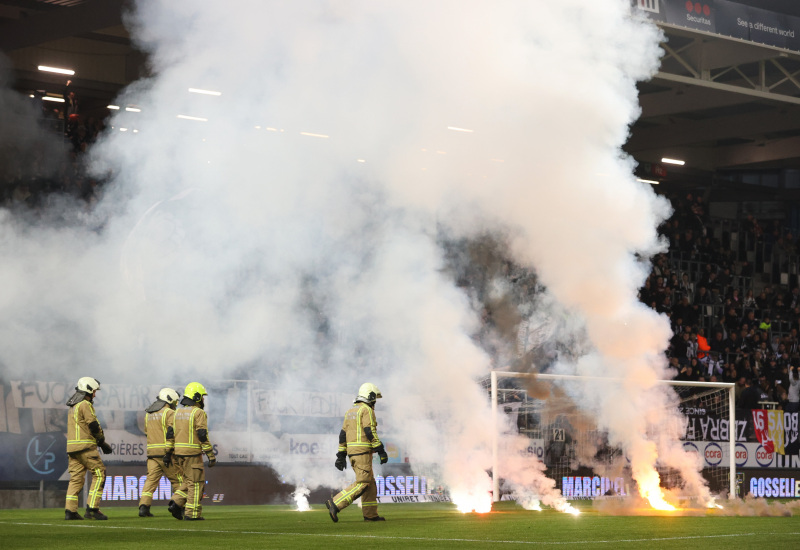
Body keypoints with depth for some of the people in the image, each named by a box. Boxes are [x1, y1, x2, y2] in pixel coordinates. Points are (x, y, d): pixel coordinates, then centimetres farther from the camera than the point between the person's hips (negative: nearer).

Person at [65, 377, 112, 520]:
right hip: (85, 446, -9)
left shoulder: (73, 407, 21)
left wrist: (101, 443, 18)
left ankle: (70, 511, 1)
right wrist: (102, 442, 4)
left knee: (76, 478, 7)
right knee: (99, 474, -4)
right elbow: (93, 426, -12)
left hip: (72, 446, 9)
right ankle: (92, 508, -10)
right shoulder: (85, 405, -8)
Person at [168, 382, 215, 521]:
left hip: (179, 452, 7)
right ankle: (192, 513, -1)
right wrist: (211, 455, -11)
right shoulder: (199, 413, -9)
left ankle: (176, 503, 3)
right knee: (196, 482, 0)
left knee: (189, 481, 18)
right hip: (193, 453, -7)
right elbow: (203, 435, -14)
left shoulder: (178, 412, 14)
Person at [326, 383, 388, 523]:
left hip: (352, 451, 9)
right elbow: (370, 432, -17)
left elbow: (343, 434, 15)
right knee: (362, 483, -10)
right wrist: (381, 451, -15)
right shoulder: (367, 410, -8)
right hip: (363, 451, -9)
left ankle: (370, 514, 11)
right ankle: (335, 504, -18)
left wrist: (341, 456, 16)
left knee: (370, 483, 13)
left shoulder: (350, 411, 18)